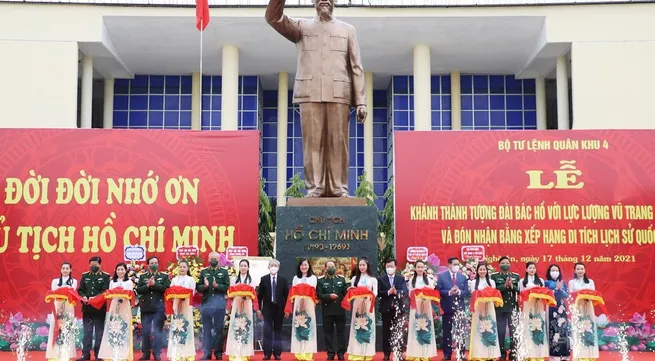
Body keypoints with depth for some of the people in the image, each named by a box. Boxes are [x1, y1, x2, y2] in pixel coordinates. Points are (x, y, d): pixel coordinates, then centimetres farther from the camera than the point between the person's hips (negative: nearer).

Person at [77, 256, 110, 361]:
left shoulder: (105, 276, 1)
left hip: (100, 308, -2)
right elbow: (80, 290, 6)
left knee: (99, 331, 4)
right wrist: (83, 297, -14)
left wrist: (95, 298, -23)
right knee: (87, 331, 5)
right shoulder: (85, 275, 11)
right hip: (87, 307, 2)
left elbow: (105, 291, -10)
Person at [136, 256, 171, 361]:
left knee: (158, 330, -3)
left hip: (159, 308, -2)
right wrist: (147, 285, -14)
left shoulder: (164, 276, 8)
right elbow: (138, 290, 1)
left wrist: (154, 284, -15)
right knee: (146, 331, 5)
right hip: (146, 307, 2)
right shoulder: (142, 277, 14)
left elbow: (166, 288, -8)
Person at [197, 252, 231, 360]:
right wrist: (204, 286, -16)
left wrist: (217, 286, -19)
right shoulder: (203, 272, 11)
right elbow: (198, 287, 4)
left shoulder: (224, 272, 8)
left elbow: (227, 286, -4)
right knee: (206, 329, 3)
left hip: (219, 302, -1)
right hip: (206, 302, 1)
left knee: (219, 328, 4)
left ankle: (218, 352, 10)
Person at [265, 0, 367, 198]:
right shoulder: (302, 26, 17)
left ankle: (339, 188, -1)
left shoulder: (347, 29, 17)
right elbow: (273, 18, 2)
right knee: (312, 142, -4)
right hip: (310, 93, 0)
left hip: (338, 94, 0)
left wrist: (361, 101, 2)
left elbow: (356, 67, 11)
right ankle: (314, 187, -2)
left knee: (338, 142, -3)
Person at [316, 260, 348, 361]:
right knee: (328, 332, 2)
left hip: (340, 310, 1)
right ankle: (330, 353, 9)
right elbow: (319, 295, -5)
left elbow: (345, 293, 5)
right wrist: (329, 296, -20)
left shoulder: (342, 280, 12)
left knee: (341, 332, 4)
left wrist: (348, 291, -17)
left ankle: (341, 352, 10)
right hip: (327, 311, -1)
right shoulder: (321, 281, 5)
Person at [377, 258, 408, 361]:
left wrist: (396, 292, -23)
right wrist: (388, 292, -19)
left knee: (399, 331, 0)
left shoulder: (401, 278, 6)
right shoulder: (380, 279, 5)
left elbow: (405, 292, -6)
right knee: (386, 332, 5)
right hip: (386, 309, 0)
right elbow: (378, 293, -5)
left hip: (398, 308, 0)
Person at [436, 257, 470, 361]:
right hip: (447, 308, -2)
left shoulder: (463, 277, 8)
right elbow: (439, 291, -7)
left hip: (459, 307, 2)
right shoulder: (441, 276, 0)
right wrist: (449, 292, -21)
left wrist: (459, 292, -17)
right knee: (447, 332, 4)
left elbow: (467, 292, 3)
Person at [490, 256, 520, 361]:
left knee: (514, 331, 0)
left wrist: (511, 286, -16)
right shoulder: (494, 276, 5)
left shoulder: (516, 276, 10)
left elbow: (519, 290, 1)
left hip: (513, 307, 1)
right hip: (500, 307, -1)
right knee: (501, 331, 2)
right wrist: (505, 285, -18)